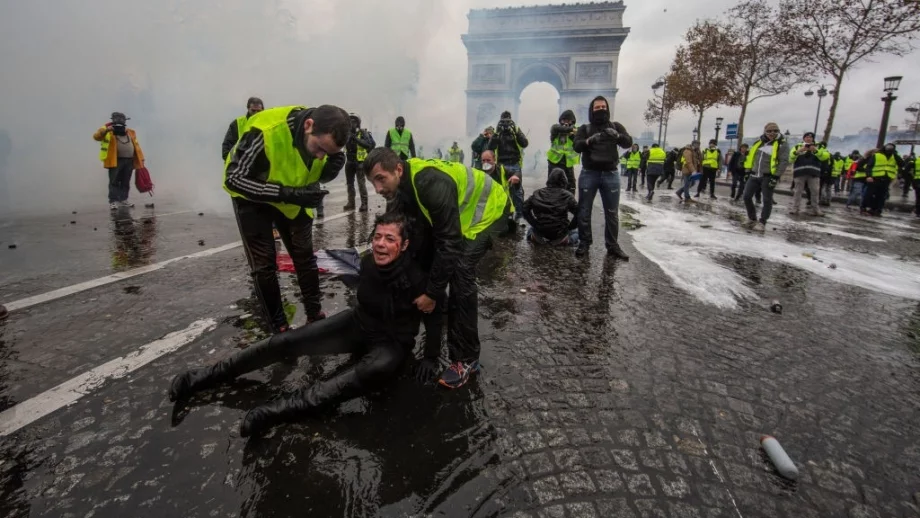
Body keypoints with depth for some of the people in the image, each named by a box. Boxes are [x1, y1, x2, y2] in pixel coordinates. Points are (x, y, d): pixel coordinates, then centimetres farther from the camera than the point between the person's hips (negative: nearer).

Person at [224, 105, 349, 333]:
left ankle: (316, 318, 21)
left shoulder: (324, 136, -22)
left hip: (293, 197, 5)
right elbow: (234, 178, -30)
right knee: (264, 263, -4)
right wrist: (287, 193, -39)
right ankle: (279, 330, 10)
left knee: (305, 256, 6)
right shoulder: (265, 131, -38)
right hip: (252, 196, -4)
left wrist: (334, 165, -31)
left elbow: (319, 177, -8)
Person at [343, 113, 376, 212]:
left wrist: (356, 139, -30)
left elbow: (369, 144, -23)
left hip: (360, 162, -6)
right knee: (349, 183, 12)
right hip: (349, 162, 7)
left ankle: (364, 204, -6)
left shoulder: (363, 132, -10)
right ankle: (351, 203, 22)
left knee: (361, 183, -10)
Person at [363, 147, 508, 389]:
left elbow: (449, 243, -36)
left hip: (486, 210, -9)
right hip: (453, 217, 9)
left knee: (459, 272, -23)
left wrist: (432, 293, -29)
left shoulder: (433, 185, -39)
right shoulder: (399, 186, -11)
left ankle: (466, 359, -12)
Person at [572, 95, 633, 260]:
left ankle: (612, 245, 14)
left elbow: (628, 142, -3)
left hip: (610, 174, 1)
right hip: (589, 174, -1)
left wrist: (617, 136, -25)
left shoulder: (615, 126, 11)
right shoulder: (584, 128, 7)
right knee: (584, 211, 2)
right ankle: (584, 243, 13)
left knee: (612, 212, 5)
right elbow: (576, 146, -10)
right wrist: (590, 140, -30)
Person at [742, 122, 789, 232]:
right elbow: (751, 156, 17)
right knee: (747, 197, 4)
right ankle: (752, 219, 20)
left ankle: (762, 223, 4)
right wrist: (748, 171, 11)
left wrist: (776, 176, -18)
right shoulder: (759, 142, 11)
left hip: (768, 177, -5)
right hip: (754, 175, 5)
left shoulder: (782, 144, -5)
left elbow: (784, 161, -11)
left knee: (767, 200, -2)